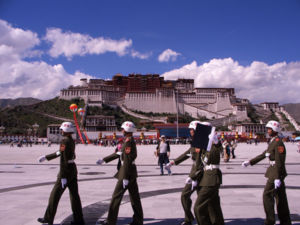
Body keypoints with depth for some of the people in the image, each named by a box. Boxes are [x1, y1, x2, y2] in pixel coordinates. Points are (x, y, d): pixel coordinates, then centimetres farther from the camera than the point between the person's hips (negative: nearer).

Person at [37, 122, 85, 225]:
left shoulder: (64, 141, -18)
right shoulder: (71, 141, 11)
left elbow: (63, 159, -22)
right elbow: (60, 152, 21)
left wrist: (63, 177, -21)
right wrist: (46, 157, 28)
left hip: (66, 171, -9)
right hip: (73, 169, 9)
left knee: (55, 195, 6)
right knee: (74, 194, 10)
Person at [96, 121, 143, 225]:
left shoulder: (128, 141, -18)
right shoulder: (130, 140, 14)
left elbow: (127, 160, -22)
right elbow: (118, 154, 20)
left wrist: (125, 178, -23)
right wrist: (104, 160, 21)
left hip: (127, 171, -10)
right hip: (132, 171, 10)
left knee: (116, 196, 0)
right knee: (134, 196, 13)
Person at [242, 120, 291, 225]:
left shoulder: (278, 143, -17)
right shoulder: (272, 142, 13)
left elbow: (279, 162, -21)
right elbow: (264, 154, 18)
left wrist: (277, 178, -23)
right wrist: (250, 162, 15)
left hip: (277, 173, -10)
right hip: (273, 171, 10)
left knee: (267, 195, -4)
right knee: (280, 197, 14)